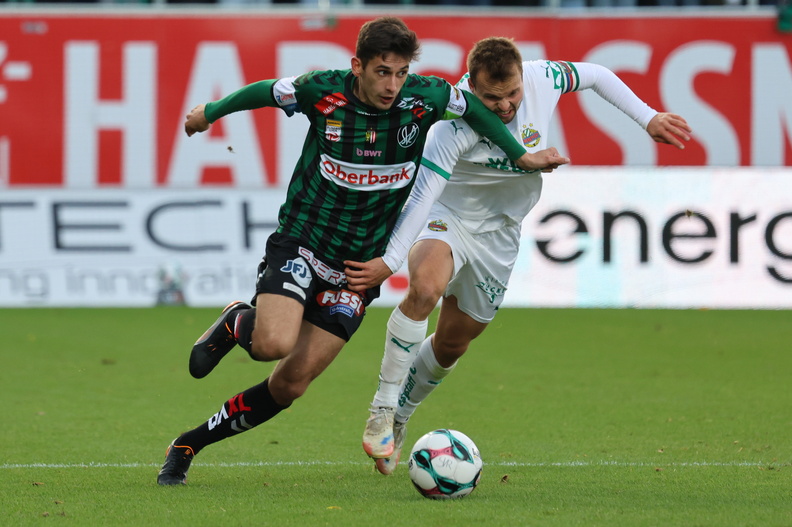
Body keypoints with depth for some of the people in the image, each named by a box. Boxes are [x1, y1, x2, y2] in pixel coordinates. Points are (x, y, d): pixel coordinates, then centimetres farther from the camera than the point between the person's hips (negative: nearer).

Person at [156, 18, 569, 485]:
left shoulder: (422, 98, -10)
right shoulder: (323, 91, -13)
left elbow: (472, 105, 10)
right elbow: (265, 92, 5)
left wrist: (521, 155, 9)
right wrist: (211, 113, 20)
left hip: (359, 266, 2)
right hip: (299, 243, -2)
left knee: (290, 385, -4)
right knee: (274, 344, -29)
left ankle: (188, 445, 13)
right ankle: (237, 324, 8)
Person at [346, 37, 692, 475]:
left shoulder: (542, 79, -18)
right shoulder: (455, 124, -32)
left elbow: (596, 76, 3)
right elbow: (422, 194, -32)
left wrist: (648, 119, 3)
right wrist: (389, 261, -35)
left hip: (498, 231, 5)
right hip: (446, 214, -5)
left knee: (452, 344, 11)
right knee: (425, 288, -36)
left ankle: (399, 418, 37)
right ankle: (382, 408, -22)